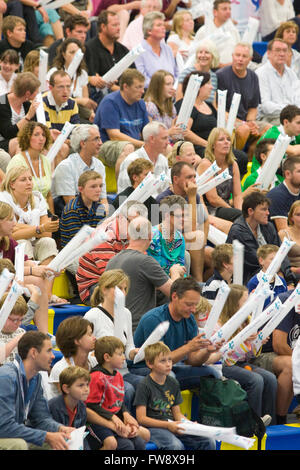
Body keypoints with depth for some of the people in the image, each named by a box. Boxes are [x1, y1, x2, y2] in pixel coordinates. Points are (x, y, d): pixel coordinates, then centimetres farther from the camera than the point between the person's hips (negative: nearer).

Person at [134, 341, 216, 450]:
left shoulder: (173, 384, 14)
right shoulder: (144, 386, -6)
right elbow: (141, 418, -11)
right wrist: (167, 425, -19)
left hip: (172, 425, 6)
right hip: (153, 428, -6)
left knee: (209, 442, -12)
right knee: (176, 445, -37)